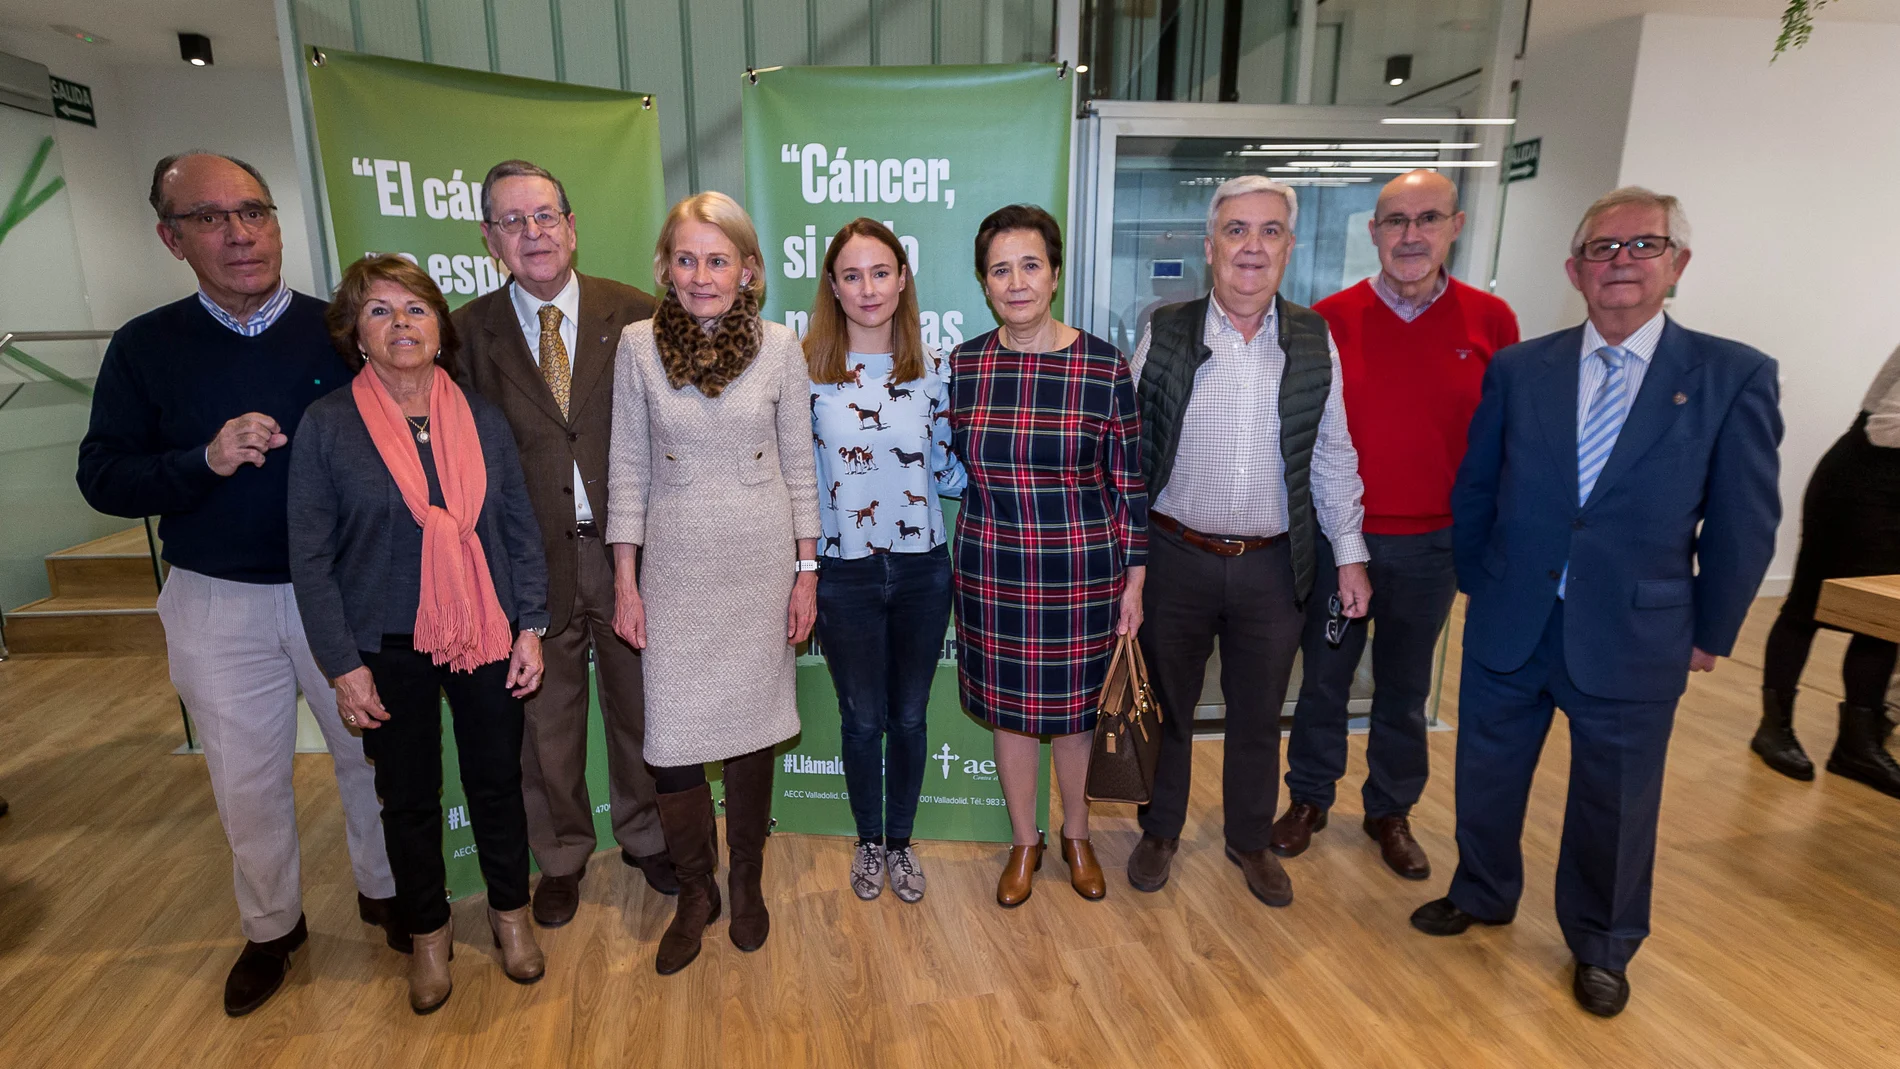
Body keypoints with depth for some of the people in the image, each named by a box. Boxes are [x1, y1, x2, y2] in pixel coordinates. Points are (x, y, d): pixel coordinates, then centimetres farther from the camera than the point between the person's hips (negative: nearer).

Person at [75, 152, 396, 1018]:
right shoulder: (144, 347, -1)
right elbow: (102, 477, -3)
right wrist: (206, 460, -21)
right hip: (216, 603, 1)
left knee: (370, 751, 13)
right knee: (246, 779, 14)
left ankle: (383, 889, 38)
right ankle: (271, 926, 37)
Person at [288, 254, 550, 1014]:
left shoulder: (482, 418, -1)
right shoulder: (327, 426, -7)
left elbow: (520, 529, 3)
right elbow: (310, 557, -5)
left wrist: (530, 627, -1)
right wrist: (343, 665, -8)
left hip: (486, 638, 2)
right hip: (389, 650, -1)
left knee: (496, 781, 14)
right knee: (409, 796, 14)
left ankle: (510, 912, 37)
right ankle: (429, 932, 37)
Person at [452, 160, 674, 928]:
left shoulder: (634, 315, -3)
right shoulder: (469, 332, -1)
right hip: (532, 560, 1)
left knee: (639, 706, 16)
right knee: (546, 720, 16)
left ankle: (646, 837, 41)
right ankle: (561, 857, 40)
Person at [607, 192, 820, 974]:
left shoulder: (779, 346, -2)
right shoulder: (638, 345, -2)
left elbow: (798, 467, 2)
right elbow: (628, 468, 2)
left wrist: (806, 571, 1)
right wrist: (625, 580, 0)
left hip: (761, 565, 0)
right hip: (675, 567, 0)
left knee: (751, 729, 10)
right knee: (671, 742, -1)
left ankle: (746, 884, 33)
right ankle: (695, 893, 25)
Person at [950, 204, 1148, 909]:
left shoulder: (1104, 368, -9)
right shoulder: (963, 364, -1)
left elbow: (1128, 486, -4)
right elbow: (953, 465, 9)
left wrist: (1134, 583, -4)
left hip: (1083, 572, -2)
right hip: (992, 571, 2)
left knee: (1074, 709, 15)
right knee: (1008, 707, 15)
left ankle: (1076, 835, 42)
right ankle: (1024, 842, 39)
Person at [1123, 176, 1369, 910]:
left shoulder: (1314, 341, 1)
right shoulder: (1165, 333, -5)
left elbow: (1333, 457, 6)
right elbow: (1129, 448, -2)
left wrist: (1350, 554, 4)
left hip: (1273, 566, 2)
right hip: (1176, 557, -1)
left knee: (1258, 716, 15)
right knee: (1166, 704, 14)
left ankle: (1251, 840, 38)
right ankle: (1160, 831, 37)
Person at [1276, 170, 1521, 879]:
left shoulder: (1490, 321, -2)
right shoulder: (1328, 320, -5)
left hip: (1434, 544, 1)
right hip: (1336, 536, -1)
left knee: (1405, 687, 16)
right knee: (1323, 676, 12)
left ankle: (1391, 812, 35)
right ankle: (1308, 800, 32)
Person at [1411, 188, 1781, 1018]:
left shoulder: (1734, 377, -7)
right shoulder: (1516, 369, -2)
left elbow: (1743, 522, -2)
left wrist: (1710, 631, 2)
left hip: (1634, 639, -1)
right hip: (1507, 628, 2)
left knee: (1614, 807, 15)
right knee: (1486, 777, 18)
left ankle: (1601, 947, 40)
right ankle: (1482, 895, 45)